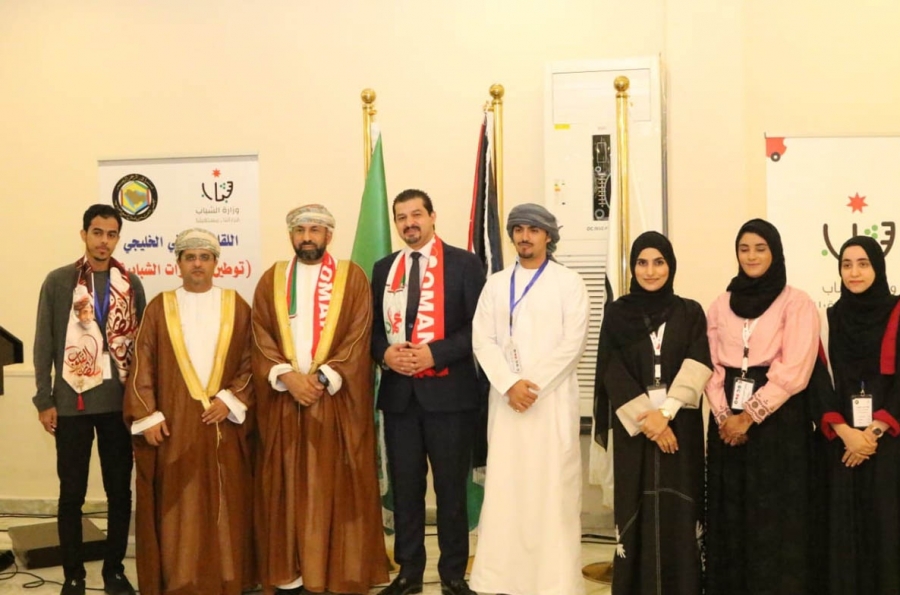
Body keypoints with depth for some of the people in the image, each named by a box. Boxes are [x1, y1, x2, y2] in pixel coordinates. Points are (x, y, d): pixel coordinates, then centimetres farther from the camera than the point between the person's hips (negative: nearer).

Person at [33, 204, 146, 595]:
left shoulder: (131, 284, 5)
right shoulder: (58, 281, 0)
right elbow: (44, 345, 0)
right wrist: (44, 400, -4)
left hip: (120, 402, 2)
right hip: (72, 402, -2)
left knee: (120, 490, 8)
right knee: (72, 493, 6)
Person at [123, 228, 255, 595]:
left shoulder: (236, 306, 6)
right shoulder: (160, 307, 4)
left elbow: (250, 360, 4)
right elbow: (142, 366, 1)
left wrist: (231, 399, -9)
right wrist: (147, 415, -7)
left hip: (222, 422, 1)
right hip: (172, 424, 0)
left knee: (224, 503, 4)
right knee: (175, 505, 2)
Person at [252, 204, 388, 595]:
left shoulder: (352, 277, 3)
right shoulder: (271, 280, 10)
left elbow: (358, 338, -5)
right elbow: (260, 338, 3)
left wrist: (323, 378, -14)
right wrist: (286, 376, -13)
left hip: (337, 400, -2)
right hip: (282, 399, 2)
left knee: (336, 486, 1)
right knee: (287, 486, 5)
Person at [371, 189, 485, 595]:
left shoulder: (463, 263, -2)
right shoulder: (383, 268, 12)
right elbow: (373, 326, 14)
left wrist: (434, 353, -17)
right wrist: (384, 352, -7)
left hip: (448, 391, -4)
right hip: (398, 392, 4)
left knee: (451, 487, 5)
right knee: (405, 486, 10)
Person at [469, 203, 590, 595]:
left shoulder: (568, 283, 2)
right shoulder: (495, 284, 12)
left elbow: (573, 342, -6)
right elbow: (482, 340, 3)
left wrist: (534, 385, -13)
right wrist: (510, 385, -11)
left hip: (553, 398, -3)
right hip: (506, 398, 3)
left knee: (553, 488, -2)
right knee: (504, 486, 3)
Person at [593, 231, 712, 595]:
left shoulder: (690, 312, 6)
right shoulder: (617, 313, 4)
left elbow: (698, 367, -5)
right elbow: (612, 373, -3)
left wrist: (665, 413, -16)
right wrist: (645, 417, -12)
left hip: (680, 425, 0)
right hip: (632, 426, 0)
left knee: (679, 508, 0)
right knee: (636, 507, 1)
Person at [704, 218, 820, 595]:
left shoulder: (796, 303, -2)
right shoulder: (721, 305, 11)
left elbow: (794, 371, -10)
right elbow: (712, 366, 8)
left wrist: (750, 416, -13)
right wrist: (724, 415, -7)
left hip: (777, 423, -4)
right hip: (728, 423, 4)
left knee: (774, 517, -1)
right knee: (731, 514, 6)